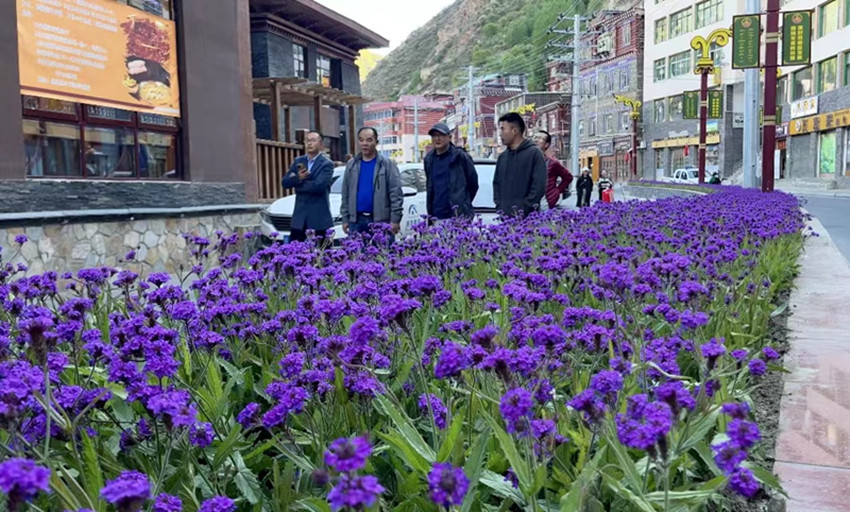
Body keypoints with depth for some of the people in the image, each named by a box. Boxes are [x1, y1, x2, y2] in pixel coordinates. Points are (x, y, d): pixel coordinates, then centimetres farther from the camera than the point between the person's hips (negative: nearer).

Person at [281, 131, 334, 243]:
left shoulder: (327, 164, -5)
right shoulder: (298, 161, 12)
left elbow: (318, 186, -19)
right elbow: (285, 182, 3)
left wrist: (297, 183, -6)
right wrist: (298, 178, -18)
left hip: (319, 218, -5)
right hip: (299, 216, 5)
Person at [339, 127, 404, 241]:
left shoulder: (387, 164, -1)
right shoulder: (351, 165, 11)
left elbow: (396, 193, -6)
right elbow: (346, 194, 13)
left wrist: (395, 219, -12)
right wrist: (345, 218, 8)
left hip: (381, 220, -4)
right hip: (356, 220, 4)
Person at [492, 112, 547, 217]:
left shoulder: (534, 153, -3)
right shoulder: (502, 157, 18)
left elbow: (539, 186, -10)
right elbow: (496, 183, 22)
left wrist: (523, 209, -15)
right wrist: (499, 206, 6)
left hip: (527, 217, -6)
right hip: (505, 217, 6)